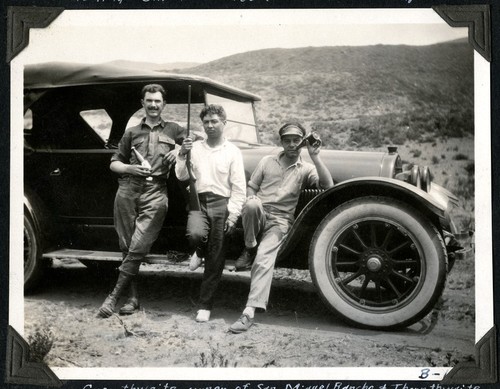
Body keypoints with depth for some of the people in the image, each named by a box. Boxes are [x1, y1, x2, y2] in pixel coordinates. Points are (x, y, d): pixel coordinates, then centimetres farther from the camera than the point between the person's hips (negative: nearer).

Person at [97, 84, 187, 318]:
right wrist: (130, 169, -2)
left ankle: (114, 296, -8)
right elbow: (114, 163, 20)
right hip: (128, 190, 3)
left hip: (156, 193, -2)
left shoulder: (174, 130, 18)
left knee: (138, 248, -13)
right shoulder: (131, 133, 20)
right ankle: (133, 298, 9)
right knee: (127, 247, 1)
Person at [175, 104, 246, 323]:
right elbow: (182, 177, 9)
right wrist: (182, 155, -7)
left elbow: (238, 188, 1)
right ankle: (200, 252, 7)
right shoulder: (195, 147, 13)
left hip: (221, 204, -1)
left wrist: (232, 215, -8)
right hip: (199, 201, 1)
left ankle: (205, 306, 10)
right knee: (195, 234, -31)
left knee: (215, 259, -1)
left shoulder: (232, 151, 5)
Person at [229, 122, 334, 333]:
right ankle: (249, 249, -13)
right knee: (252, 205, -37)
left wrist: (315, 156, -14)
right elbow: (251, 187, 15)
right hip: (258, 215, 1)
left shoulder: (306, 169, 9)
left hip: (279, 221, -1)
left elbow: (327, 185, -8)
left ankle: (250, 312, -25)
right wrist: (251, 199, -9)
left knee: (264, 260, -24)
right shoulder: (267, 161, 13)